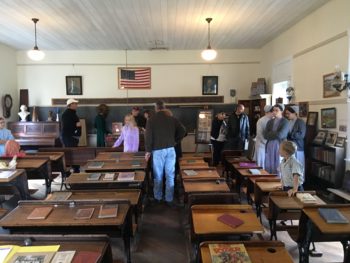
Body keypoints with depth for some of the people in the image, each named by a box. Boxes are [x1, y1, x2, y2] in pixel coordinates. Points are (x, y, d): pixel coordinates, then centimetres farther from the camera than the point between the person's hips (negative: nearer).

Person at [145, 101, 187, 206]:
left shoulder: (151, 120, -3)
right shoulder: (172, 119, 4)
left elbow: (148, 136, -6)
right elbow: (183, 131, 3)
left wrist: (148, 151, 1)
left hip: (158, 150, -2)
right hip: (170, 149, 2)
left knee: (158, 175, 10)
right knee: (170, 175, 6)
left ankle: (158, 197, 21)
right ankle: (169, 199, 12)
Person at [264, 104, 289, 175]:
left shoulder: (285, 122, -3)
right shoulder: (270, 121, 12)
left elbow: (280, 135, -15)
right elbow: (265, 135, 3)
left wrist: (270, 134, -3)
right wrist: (275, 134, -8)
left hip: (280, 146, -5)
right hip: (269, 146, 5)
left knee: (278, 167, -2)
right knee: (268, 167, 8)